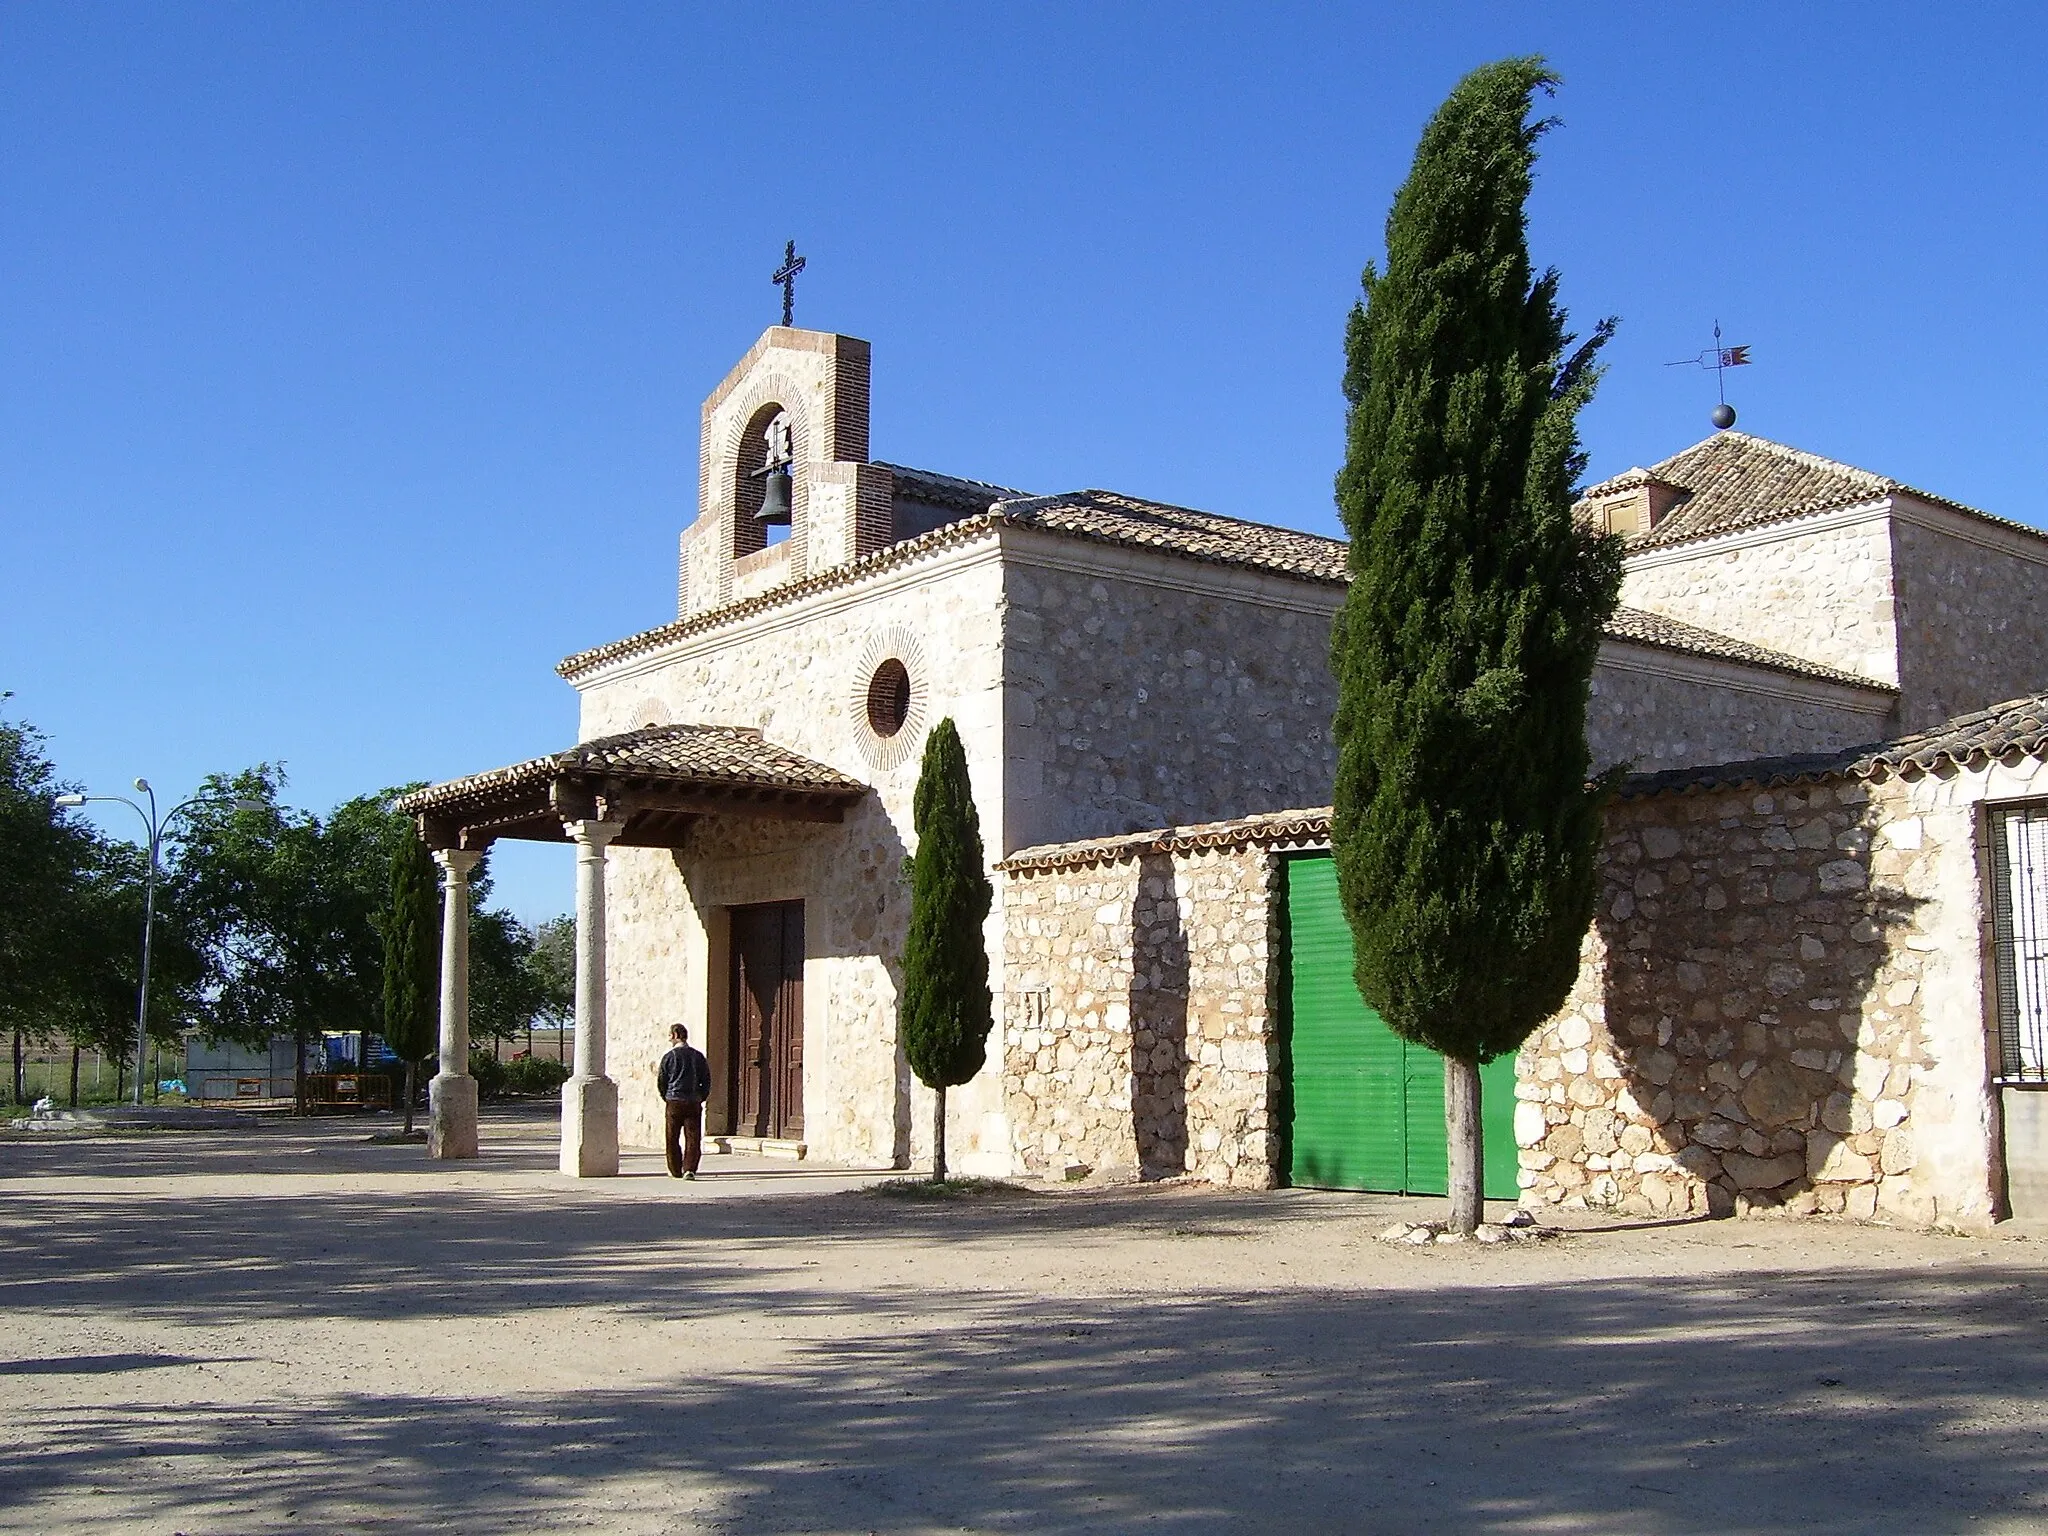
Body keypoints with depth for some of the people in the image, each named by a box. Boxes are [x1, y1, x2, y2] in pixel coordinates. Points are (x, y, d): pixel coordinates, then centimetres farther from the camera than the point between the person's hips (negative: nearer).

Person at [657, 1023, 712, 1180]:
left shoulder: (669, 1056, -5)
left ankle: (675, 1170, 15)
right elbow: (706, 1080, 7)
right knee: (693, 1138, 2)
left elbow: (661, 1080, 2)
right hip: (694, 1103, 2)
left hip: (674, 1102, -2)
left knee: (672, 1138, 10)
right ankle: (690, 1169, -9)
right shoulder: (698, 1056, 4)